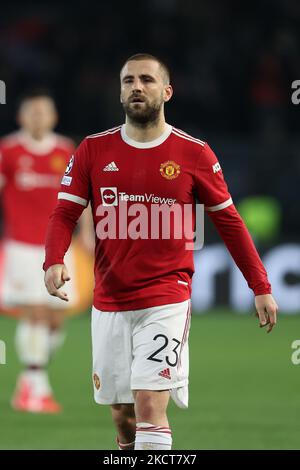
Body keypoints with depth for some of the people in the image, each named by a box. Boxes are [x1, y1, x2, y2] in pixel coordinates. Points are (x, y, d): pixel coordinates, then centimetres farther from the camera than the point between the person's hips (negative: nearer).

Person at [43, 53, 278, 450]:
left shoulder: (194, 153, -1)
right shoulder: (93, 149, 3)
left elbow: (229, 222, 5)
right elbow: (65, 213, 1)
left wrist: (261, 287, 4)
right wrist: (54, 262, -19)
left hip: (166, 301, -3)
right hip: (109, 301, 3)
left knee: (150, 405, -17)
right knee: (122, 413, 9)